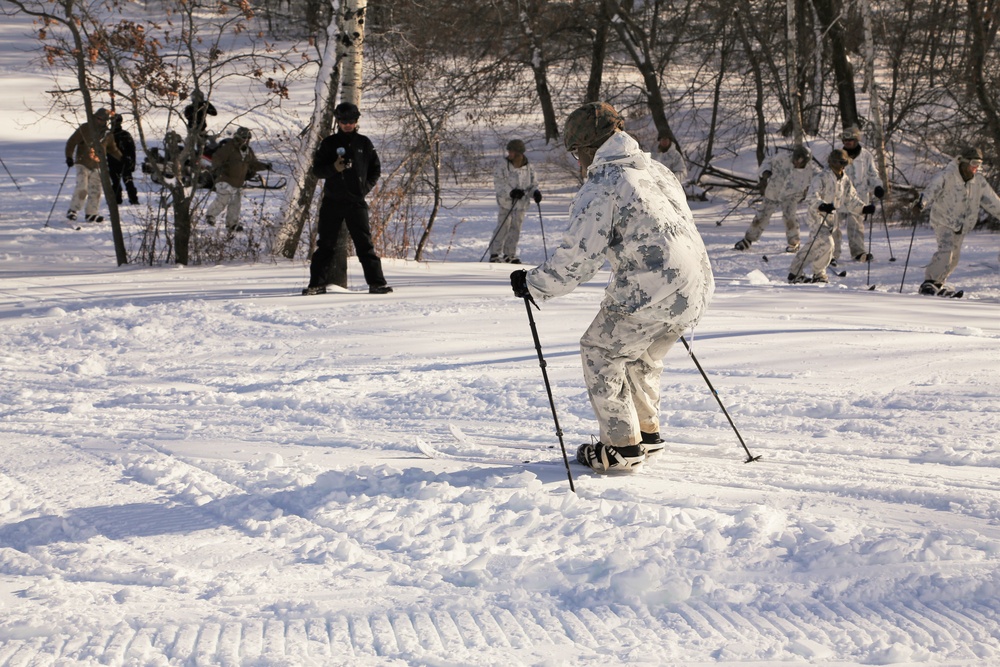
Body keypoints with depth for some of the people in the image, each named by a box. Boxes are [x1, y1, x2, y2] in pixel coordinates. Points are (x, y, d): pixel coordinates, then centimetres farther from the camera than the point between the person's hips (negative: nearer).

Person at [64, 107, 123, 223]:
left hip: (97, 167, 5)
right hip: (83, 164, -5)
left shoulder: (108, 134, 7)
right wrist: (69, 157, -15)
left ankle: (91, 214, 12)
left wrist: (122, 158, 17)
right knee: (82, 188, -16)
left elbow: (112, 148, 24)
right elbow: (71, 142, -6)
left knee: (96, 190, 2)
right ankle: (72, 210, -4)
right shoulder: (84, 129, -7)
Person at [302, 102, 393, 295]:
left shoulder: (364, 143, 8)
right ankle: (317, 283, 10)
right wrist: (334, 168, -16)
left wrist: (366, 187, -3)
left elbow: (376, 169, 13)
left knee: (365, 244, -3)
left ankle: (376, 282, -2)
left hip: (357, 202, 0)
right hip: (332, 202, 1)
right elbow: (317, 169, 4)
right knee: (325, 245, 4)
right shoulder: (330, 143, 6)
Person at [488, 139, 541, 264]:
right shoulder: (502, 165, -6)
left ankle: (509, 254, 18)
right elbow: (498, 183, -12)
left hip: (521, 204, 4)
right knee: (503, 227, -8)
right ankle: (495, 254, 0)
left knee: (515, 229, 7)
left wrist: (536, 192, -10)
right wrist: (511, 191, -26)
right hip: (506, 202, -4)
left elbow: (533, 184, 13)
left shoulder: (529, 168, 5)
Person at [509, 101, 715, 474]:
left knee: (600, 352, 10)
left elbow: (578, 258, -12)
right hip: (696, 290, 8)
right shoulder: (658, 171, 16)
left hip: (647, 296, -8)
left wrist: (533, 285, 1)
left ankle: (621, 448, 10)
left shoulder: (600, 188, -9)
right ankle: (647, 433, 37)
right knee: (642, 356, 28)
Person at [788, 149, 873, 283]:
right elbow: (812, 197, -23)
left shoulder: (845, 180, 10)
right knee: (826, 244, -21)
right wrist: (821, 205, -42)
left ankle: (794, 273, 22)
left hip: (831, 218, 8)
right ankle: (819, 275, -5)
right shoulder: (822, 177, -14)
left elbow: (851, 199, 15)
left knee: (814, 246, 11)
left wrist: (864, 208, -1)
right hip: (818, 216, -8)